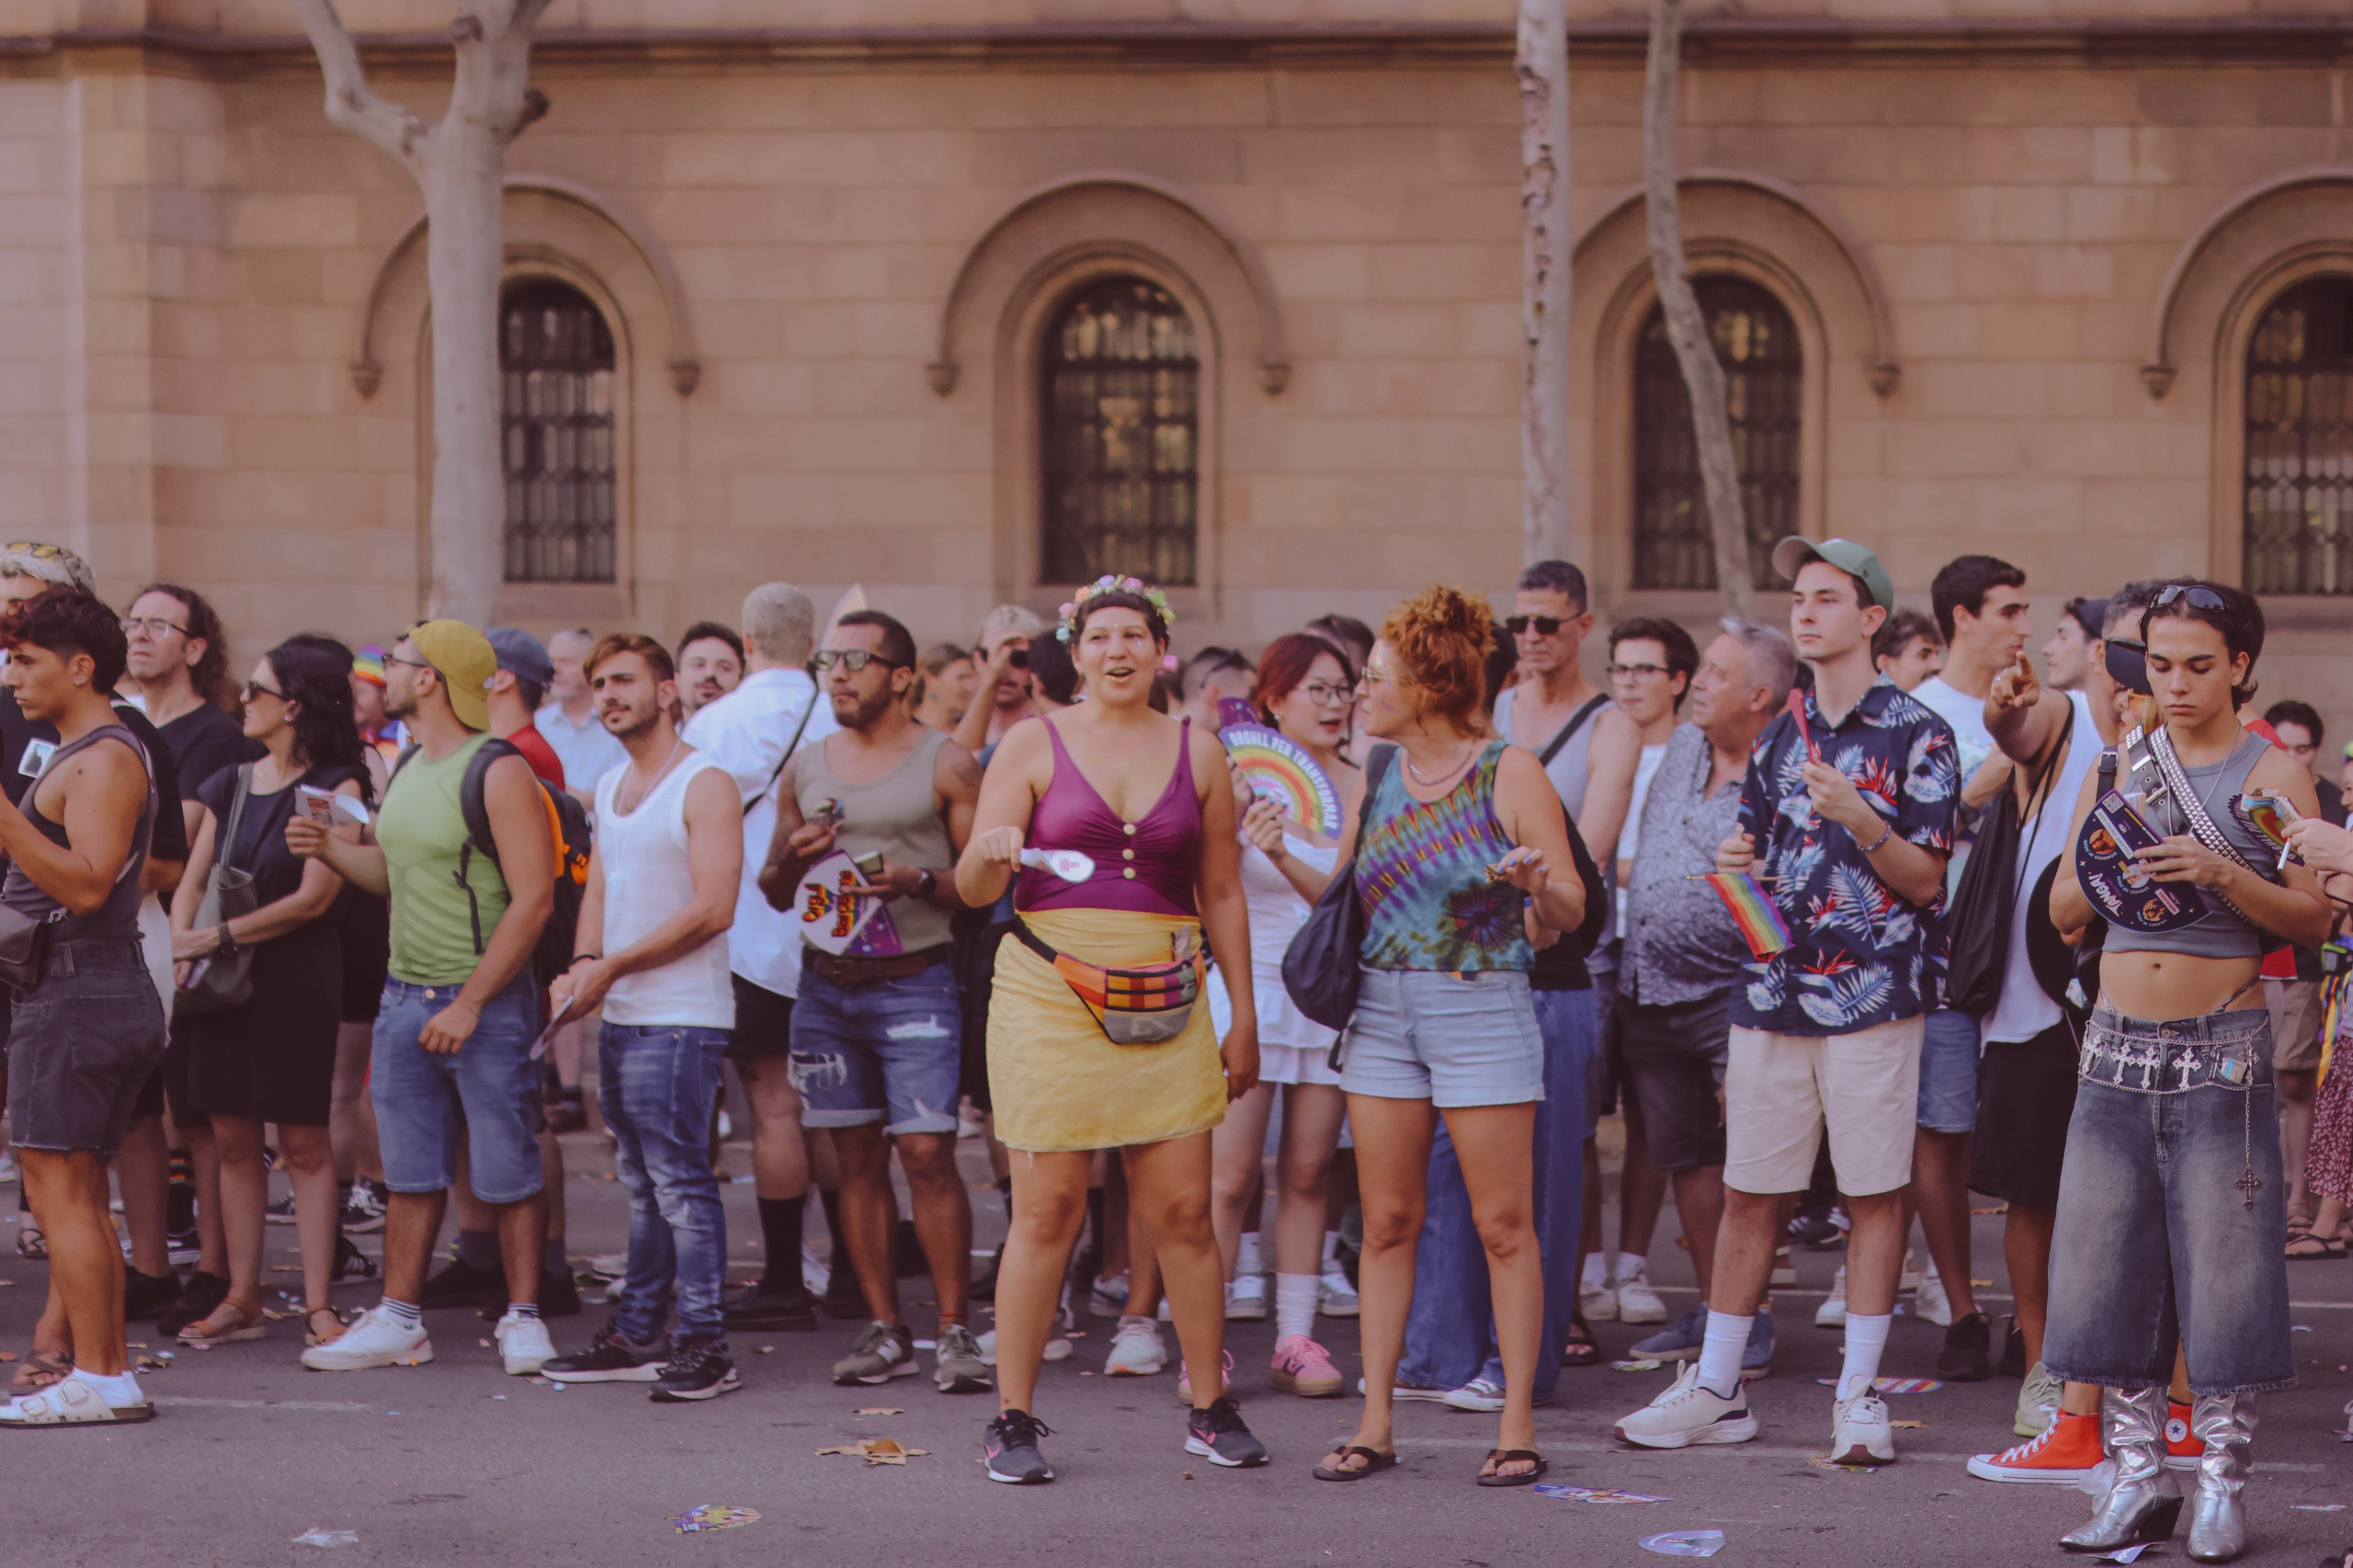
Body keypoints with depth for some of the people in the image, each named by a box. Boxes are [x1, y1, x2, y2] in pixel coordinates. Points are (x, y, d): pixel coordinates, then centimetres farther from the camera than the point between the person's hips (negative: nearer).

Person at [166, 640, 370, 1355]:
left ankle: (318, 1302, 0)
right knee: (232, 1140, 6)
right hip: (225, 977, 6)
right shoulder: (230, 786, 13)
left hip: (297, 976, -6)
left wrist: (222, 936, -12)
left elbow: (313, 898, -12)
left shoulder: (335, 788, -5)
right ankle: (241, 1299, 12)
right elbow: (192, 880, 12)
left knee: (303, 1141, -3)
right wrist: (182, 942, -7)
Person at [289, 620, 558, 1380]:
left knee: (507, 1172, 0)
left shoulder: (499, 773, -13)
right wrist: (329, 850, 5)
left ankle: (522, 1318, 9)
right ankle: (398, 1319, 14)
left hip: (487, 1000, -7)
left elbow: (533, 898, -17)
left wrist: (470, 1004, -19)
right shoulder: (406, 770, 13)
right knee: (411, 1171, 9)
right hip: (405, 995, 7)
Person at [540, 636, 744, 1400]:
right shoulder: (610, 787, 17)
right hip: (620, 1018, 8)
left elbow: (712, 909, -16)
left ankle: (705, 1344, -8)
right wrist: (583, 966, -2)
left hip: (681, 1017, -8)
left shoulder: (704, 785, -9)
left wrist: (613, 966, -15)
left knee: (680, 1179, -9)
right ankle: (637, 1334, 17)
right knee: (641, 1184, 12)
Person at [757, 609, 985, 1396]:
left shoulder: (946, 764, -1)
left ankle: (954, 1330, -5)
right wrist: (795, 858, -4)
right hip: (825, 983, 5)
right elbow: (773, 890, 18)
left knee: (927, 1153, -11)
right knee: (858, 1158, 5)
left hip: (914, 982, -4)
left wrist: (918, 881, -19)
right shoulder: (805, 768, 13)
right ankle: (885, 1329, 11)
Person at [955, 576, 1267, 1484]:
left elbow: (1222, 894, 15)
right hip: (1051, 991, -2)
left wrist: (1243, 1016, 12)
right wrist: (990, 856, -24)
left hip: (1165, 999, 2)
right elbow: (974, 890, 0)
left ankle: (1209, 1406, 14)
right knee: (1046, 1211, -3)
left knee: (1184, 1211, 2)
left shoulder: (1197, 751, 10)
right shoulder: (1034, 745, 3)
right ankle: (1012, 1419, 4)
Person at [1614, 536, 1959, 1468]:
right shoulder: (1779, 737, 15)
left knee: (1875, 1191, 0)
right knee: (1747, 1192, 6)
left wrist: (1859, 820, -22)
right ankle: (1715, 1389, 12)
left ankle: (1858, 1394, 7)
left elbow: (1926, 880, -6)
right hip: (1772, 996, 5)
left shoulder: (1916, 735, -3)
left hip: (1873, 997, -5)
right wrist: (1736, 864, -1)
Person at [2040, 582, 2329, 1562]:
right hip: (2118, 1041, 4)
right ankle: (2138, 1475, 10)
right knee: (2106, 1261, 2)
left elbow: (2317, 917, -6)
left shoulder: (2272, 774, 1)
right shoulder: (2117, 767, 12)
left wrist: (2222, 875, -19)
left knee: (2222, 1263, -4)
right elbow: (2062, 909, 12)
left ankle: (2223, 1486, 4)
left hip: (2223, 1049, -4)